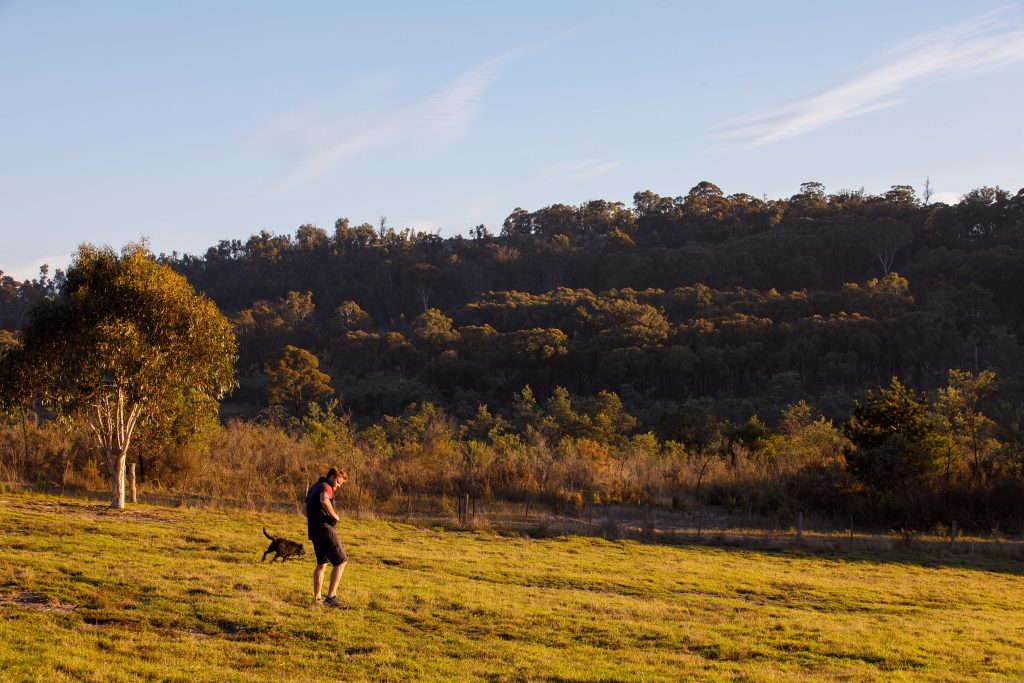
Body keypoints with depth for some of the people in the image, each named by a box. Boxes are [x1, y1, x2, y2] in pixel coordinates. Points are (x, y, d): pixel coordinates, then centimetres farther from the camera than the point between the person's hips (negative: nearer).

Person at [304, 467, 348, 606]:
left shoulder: (313, 488, 21)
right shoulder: (326, 487, -9)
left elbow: (306, 510, 32)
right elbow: (324, 500, -33)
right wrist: (334, 515, -19)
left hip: (314, 531, 10)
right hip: (325, 530, -10)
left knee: (321, 563, 20)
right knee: (341, 561, -7)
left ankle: (317, 598, 22)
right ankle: (331, 596, -13)